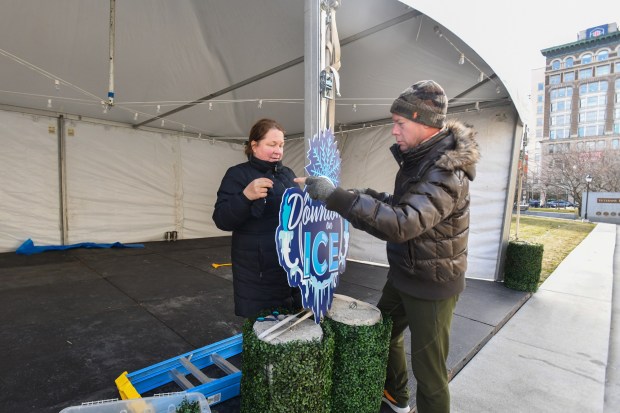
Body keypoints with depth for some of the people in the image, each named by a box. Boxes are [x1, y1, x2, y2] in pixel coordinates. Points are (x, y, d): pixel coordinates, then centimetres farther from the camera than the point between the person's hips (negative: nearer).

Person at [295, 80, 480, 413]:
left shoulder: (446, 171, -27)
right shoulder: (417, 157, 2)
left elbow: (402, 222, -40)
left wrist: (335, 197, -40)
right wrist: (364, 198, -5)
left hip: (432, 284, -9)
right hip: (403, 274, 9)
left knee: (428, 368, 7)